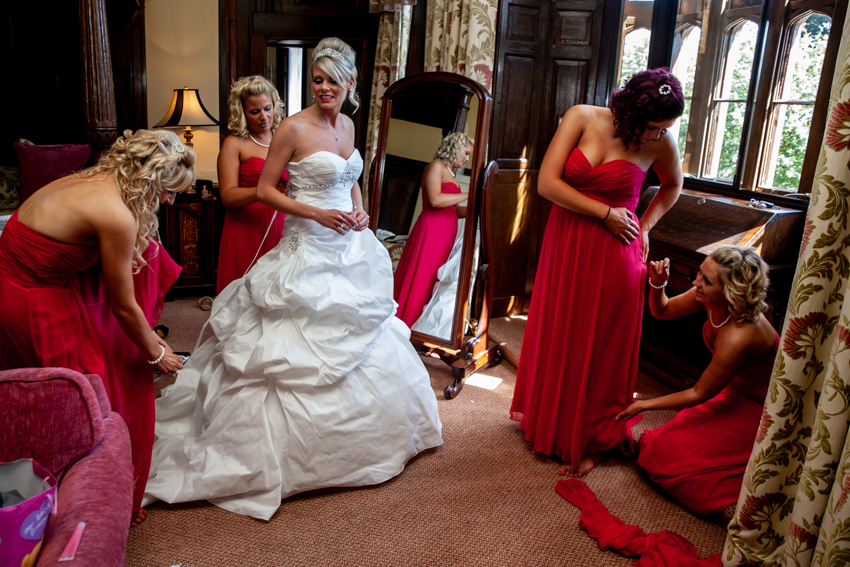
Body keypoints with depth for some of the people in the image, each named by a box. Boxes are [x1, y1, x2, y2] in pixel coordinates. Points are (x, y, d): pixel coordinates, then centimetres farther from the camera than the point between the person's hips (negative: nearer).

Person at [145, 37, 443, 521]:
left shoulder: (348, 125, 9)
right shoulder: (295, 128, -11)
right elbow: (265, 190, -9)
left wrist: (361, 211, 1)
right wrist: (317, 213, -19)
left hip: (351, 247, 8)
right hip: (309, 251, -7)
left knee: (362, 341, 17)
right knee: (303, 349, -1)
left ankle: (354, 438, 38)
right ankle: (301, 449, 16)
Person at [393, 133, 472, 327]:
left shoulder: (449, 173, 20)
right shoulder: (436, 166, -4)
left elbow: (453, 210, 16)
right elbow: (435, 200, -18)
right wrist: (467, 195, -12)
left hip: (446, 231, 9)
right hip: (432, 228, -8)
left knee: (437, 279, 6)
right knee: (421, 278, -7)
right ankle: (405, 322, 0)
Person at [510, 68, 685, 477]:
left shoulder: (660, 142, -5)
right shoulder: (582, 118, -7)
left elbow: (672, 186, 17)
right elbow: (546, 183, -14)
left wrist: (645, 225, 4)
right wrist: (605, 213, -13)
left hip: (613, 254, -1)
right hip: (565, 244, 2)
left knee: (600, 347, 6)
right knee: (556, 335, 15)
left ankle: (591, 442, 25)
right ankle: (548, 420, 40)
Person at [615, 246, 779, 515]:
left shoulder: (739, 336, -38)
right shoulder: (708, 297, -18)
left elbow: (698, 394, -24)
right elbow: (661, 311, 0)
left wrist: (643, 405, -14)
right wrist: (658, 284, -22)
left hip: (759, 409, -7)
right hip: (737, 390, 7)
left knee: (667, 455, -9)